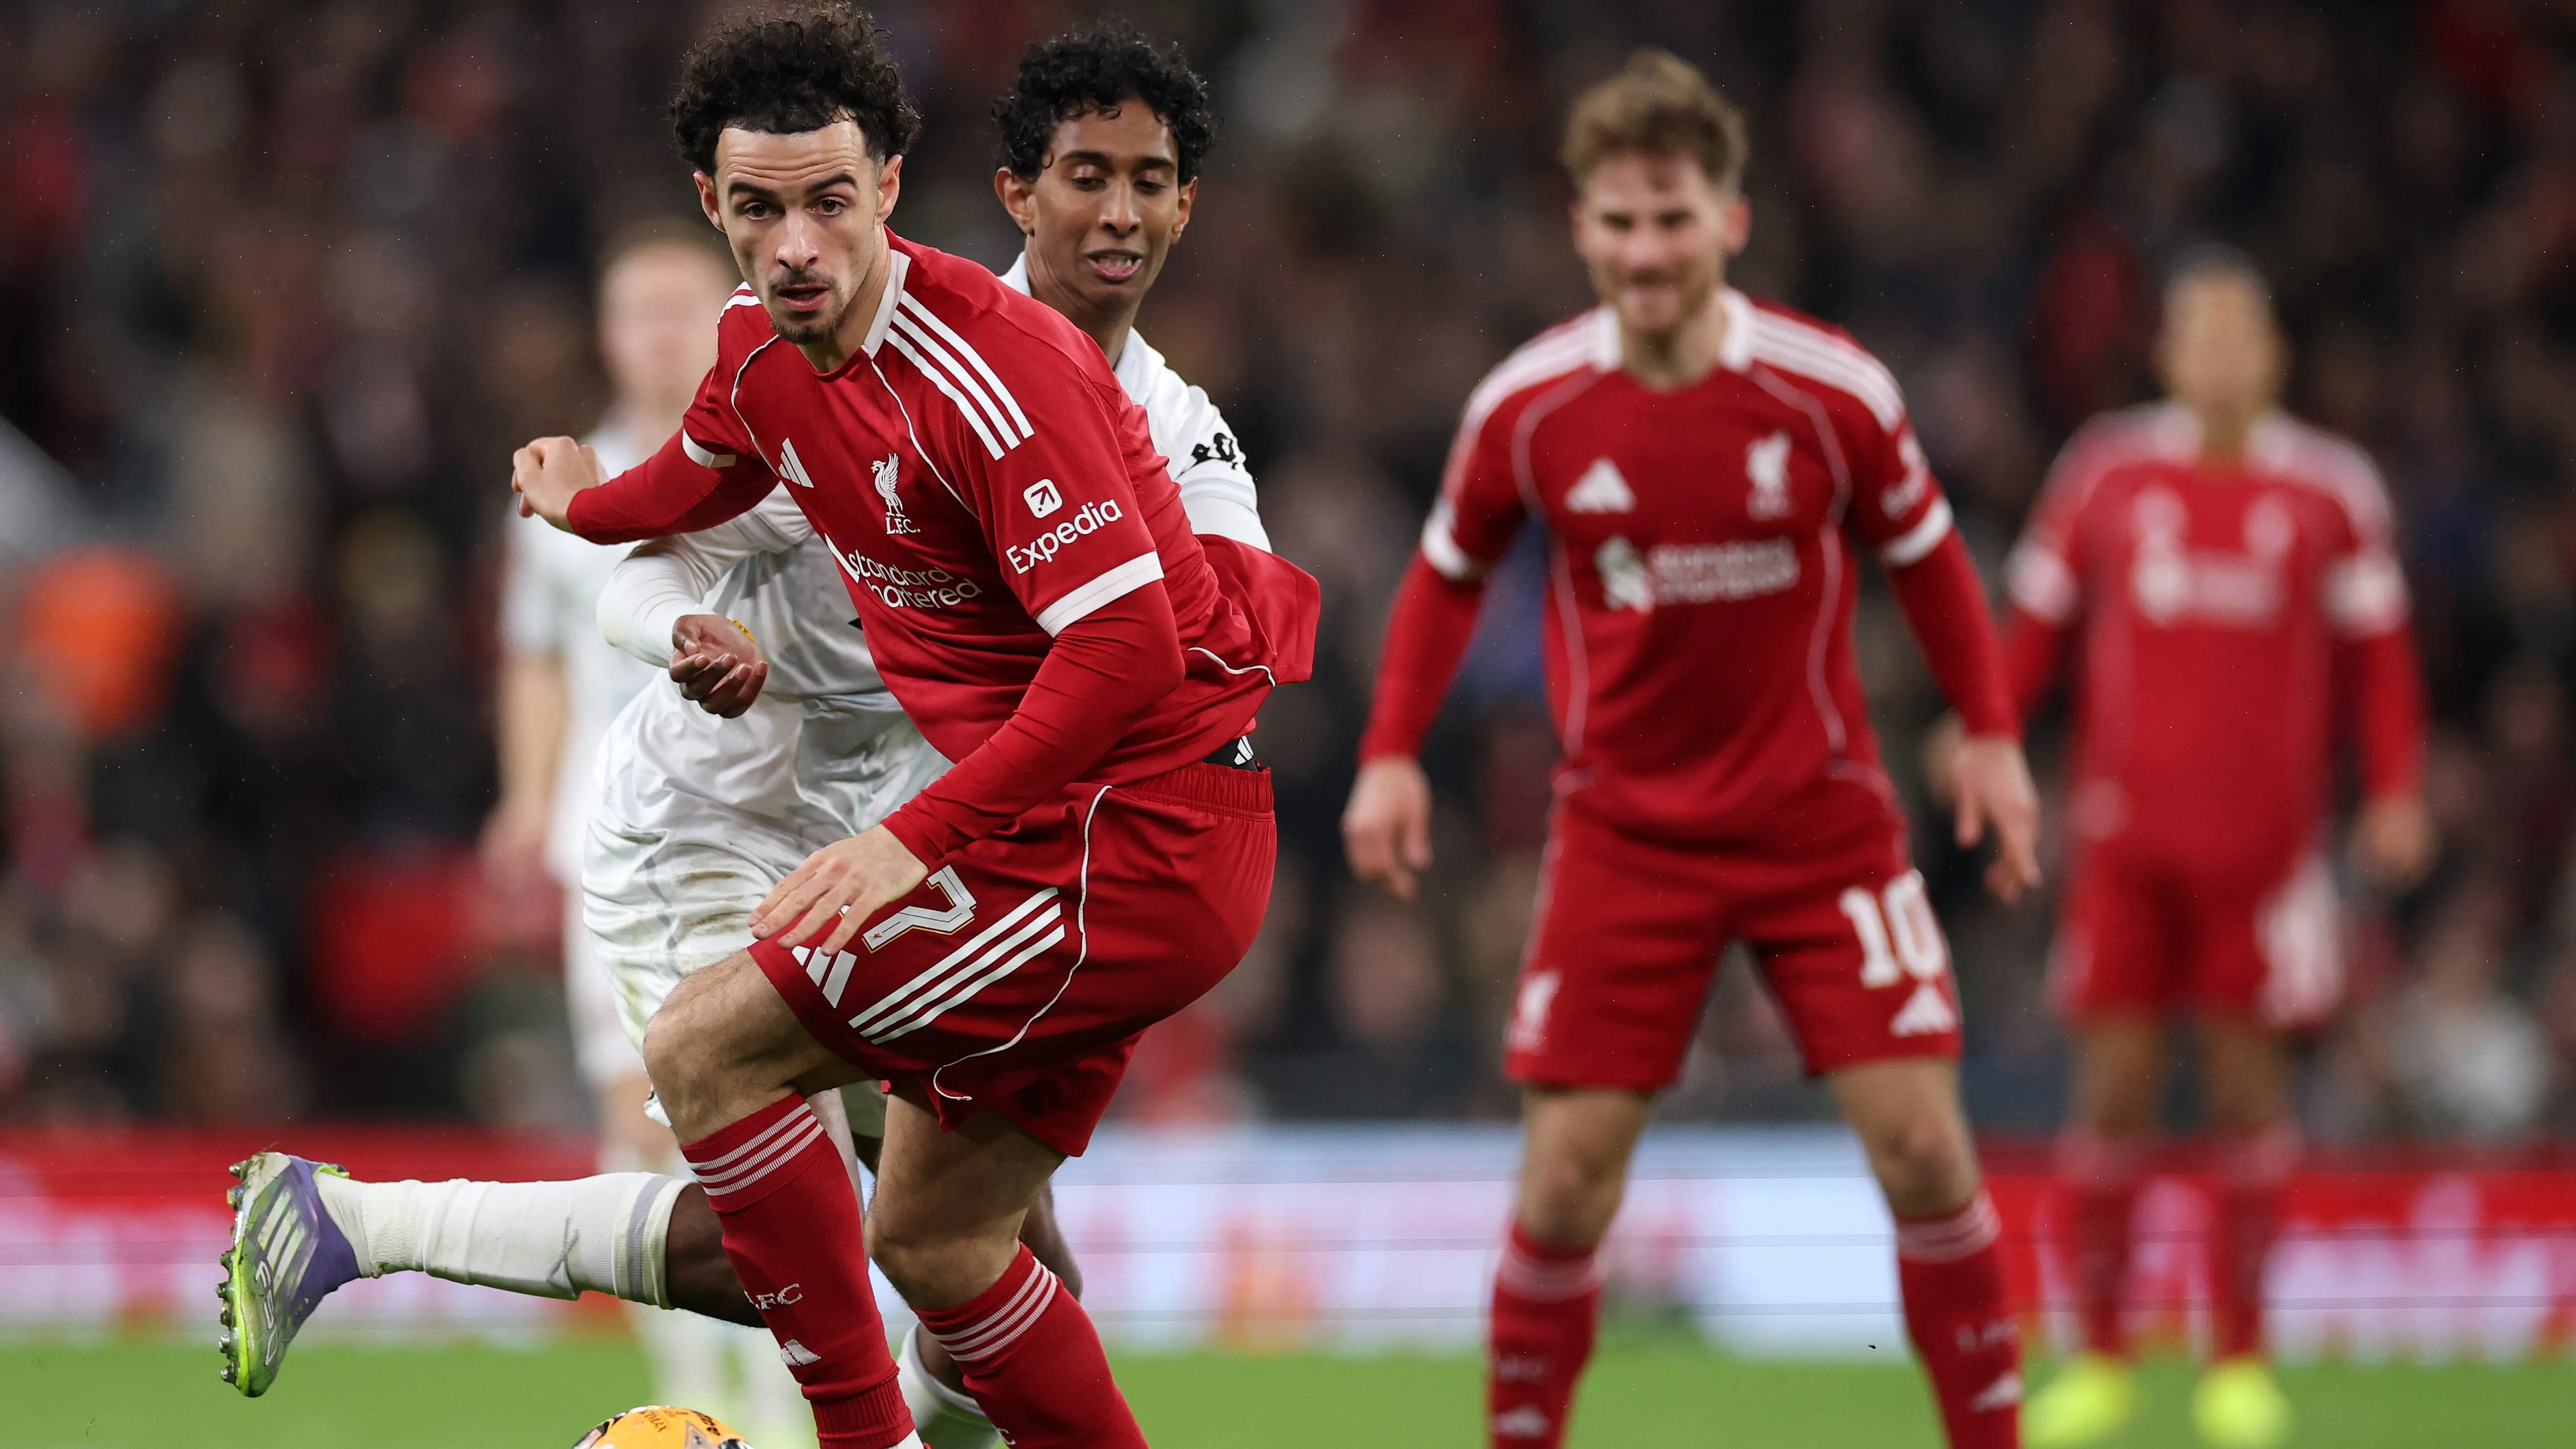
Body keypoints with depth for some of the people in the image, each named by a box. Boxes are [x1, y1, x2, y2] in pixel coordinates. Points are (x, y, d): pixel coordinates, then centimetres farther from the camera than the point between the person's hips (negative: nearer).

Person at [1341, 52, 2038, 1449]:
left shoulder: (1832, 391, -11)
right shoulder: (1527, 409, -9)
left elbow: (1926, 556, 5)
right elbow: (1448, 572, 8)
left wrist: (1990, 734, 2)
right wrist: (1392, 754, 1)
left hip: (1822, 821, 0)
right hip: (1625, 831, 0)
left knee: (1920, 1140, -8)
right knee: (1567, 1171, -6)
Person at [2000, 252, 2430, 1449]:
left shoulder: (2330, 490, 5)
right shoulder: (2106, 475, 6)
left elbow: (2376, 654, 9)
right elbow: (2036, 625, 11)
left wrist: (2396, 796, 0)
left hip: (2264, 843, 0)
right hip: (2125, 838, 0)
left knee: (2248, 1087, 1)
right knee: (2113, 1086, -3)